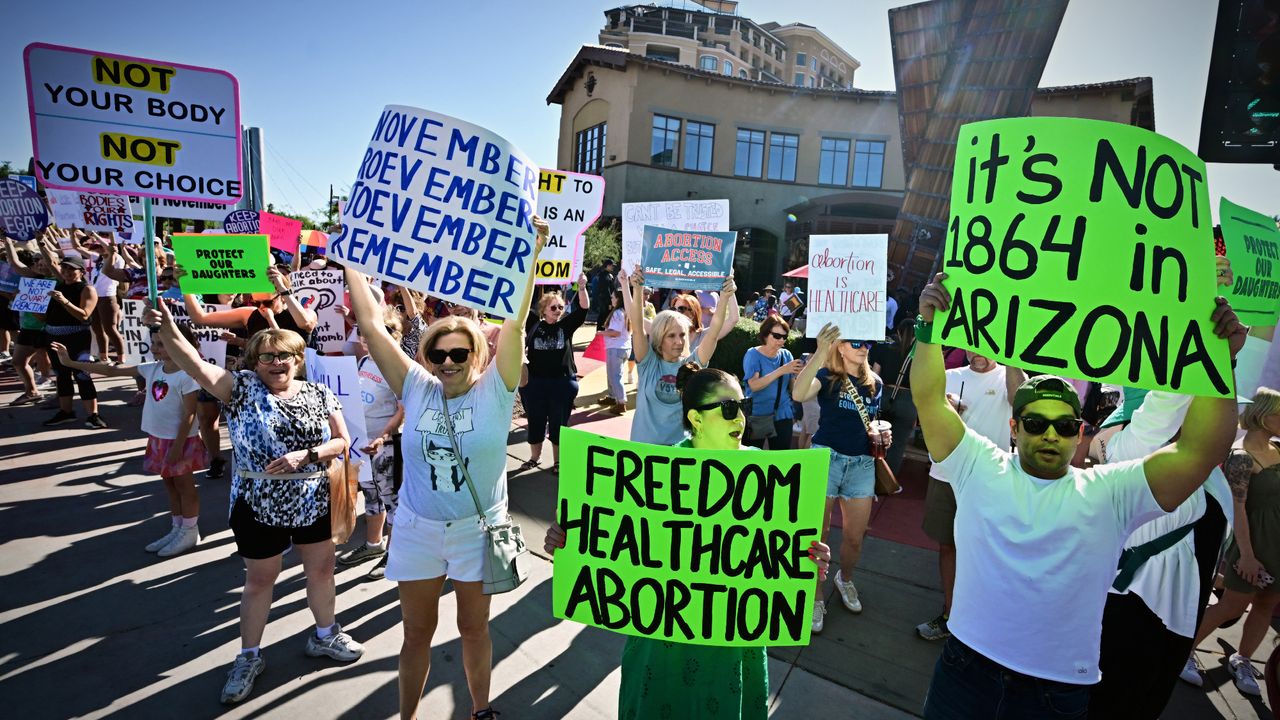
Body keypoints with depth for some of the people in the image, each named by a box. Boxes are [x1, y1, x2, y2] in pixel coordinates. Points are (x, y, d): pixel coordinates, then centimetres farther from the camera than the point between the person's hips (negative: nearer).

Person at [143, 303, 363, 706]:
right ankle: (249, 657, 34)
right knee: (259, 581, 13)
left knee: (321, 570, 16)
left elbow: (342, 442, -3)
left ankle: (325, 635, 39)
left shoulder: (320, 395, -2)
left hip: (314, 503, 3)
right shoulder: (242, 388, -8)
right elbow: (195, 365, -25)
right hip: (259, 507, -2)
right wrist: (167, 328, -40)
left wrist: (305, 455, -19)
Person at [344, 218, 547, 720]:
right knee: (417, 631, 18)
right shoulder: (416, 388, -7)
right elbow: (371, 326, -8)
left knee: (474, 628, 18)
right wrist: (350, 258, -8)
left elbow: (514, 322, -22)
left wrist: (532, 251, -29)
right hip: (416, 530, 2)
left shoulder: (495, 390, -12)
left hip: (477, 530, -1)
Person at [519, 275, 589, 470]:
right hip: (534, 382, 1)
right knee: (535, 423, 13)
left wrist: (582, 288, -26)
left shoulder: (566, 325, -1)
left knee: (558, 424, 9)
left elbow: (583, 309, -12)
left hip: (562, 382, -1)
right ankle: (535, 457, 33)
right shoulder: (534, 324, 1)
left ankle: (558, 461, 25)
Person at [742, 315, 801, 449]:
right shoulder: (753, 354, -7)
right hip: (757, 416, -3)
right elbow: (754, 385, -21)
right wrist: (781, 370, -27)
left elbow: (792, 387, 5)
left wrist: (799, 374, -15)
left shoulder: (786, 354, 4)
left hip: (782, 415, 4)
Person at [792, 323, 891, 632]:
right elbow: (798, 394, -30)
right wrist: (819, 354, -40)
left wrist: (881, 436, 2)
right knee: (818, 533, 4)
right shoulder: (826, 375, -7)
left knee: (855, 537, 12)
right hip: (826, 459, -4)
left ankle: (845, 579, 42)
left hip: (862, 465, 4)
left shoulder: (875, 383, 9)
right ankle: (816, 598, 20)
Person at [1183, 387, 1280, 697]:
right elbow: (1237, 507, -21)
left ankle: (1241, 661, 28)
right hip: (1254, 541, -7)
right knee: (1233, 606, 0)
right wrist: (1246, 553, -23)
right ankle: (1185, 650, 14)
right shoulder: (1241, 457, -18)